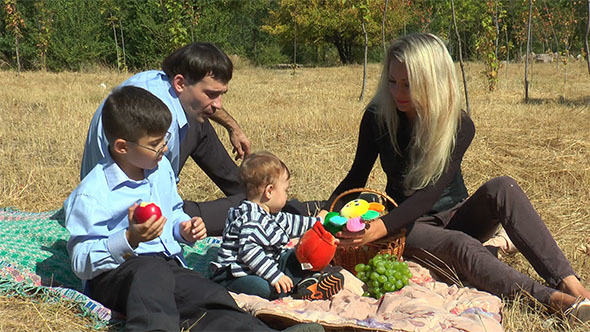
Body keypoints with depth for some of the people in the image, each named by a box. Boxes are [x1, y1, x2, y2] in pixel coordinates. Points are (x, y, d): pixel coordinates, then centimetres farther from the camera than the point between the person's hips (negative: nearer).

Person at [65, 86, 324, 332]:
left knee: (210, 296, -24)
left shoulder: (161, 169, 12)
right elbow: (82, 263, -15)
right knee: (152, 271, -40)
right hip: (114, 276, -6)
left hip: (168, 266, 6)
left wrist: (183, 228, 7)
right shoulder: (91, 194, -12)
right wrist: (130, 239, -27)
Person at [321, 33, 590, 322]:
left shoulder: (459, 126, -14)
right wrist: (328, 213, -23)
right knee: (460, 246, -35)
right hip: (410, 225, -1)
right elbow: (356, 177, -3)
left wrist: (381, 227, -40)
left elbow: (432, 191, -26)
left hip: (454, 216, 1)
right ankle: (556, 300, -50)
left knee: (502, 188, -30)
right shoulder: (377, 118, -10)